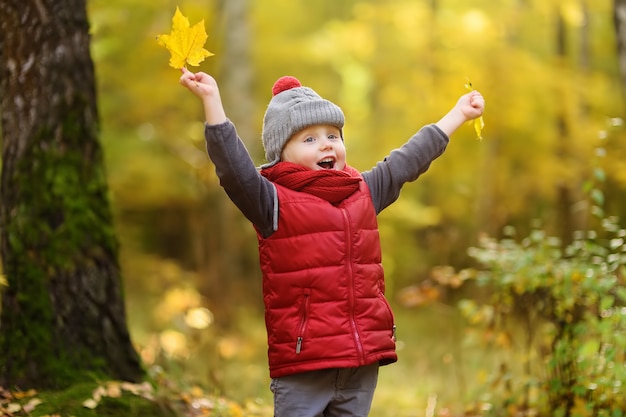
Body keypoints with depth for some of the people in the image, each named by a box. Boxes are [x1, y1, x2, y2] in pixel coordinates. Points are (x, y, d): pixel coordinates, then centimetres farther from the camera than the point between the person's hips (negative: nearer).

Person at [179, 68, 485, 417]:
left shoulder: (364, 192, 14)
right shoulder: (274, 202, -4)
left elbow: (410, 159, 25)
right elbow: (234, 165, -19)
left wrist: (458, 113, 35)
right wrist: (212, 100, -29)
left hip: (363, 361, 5)